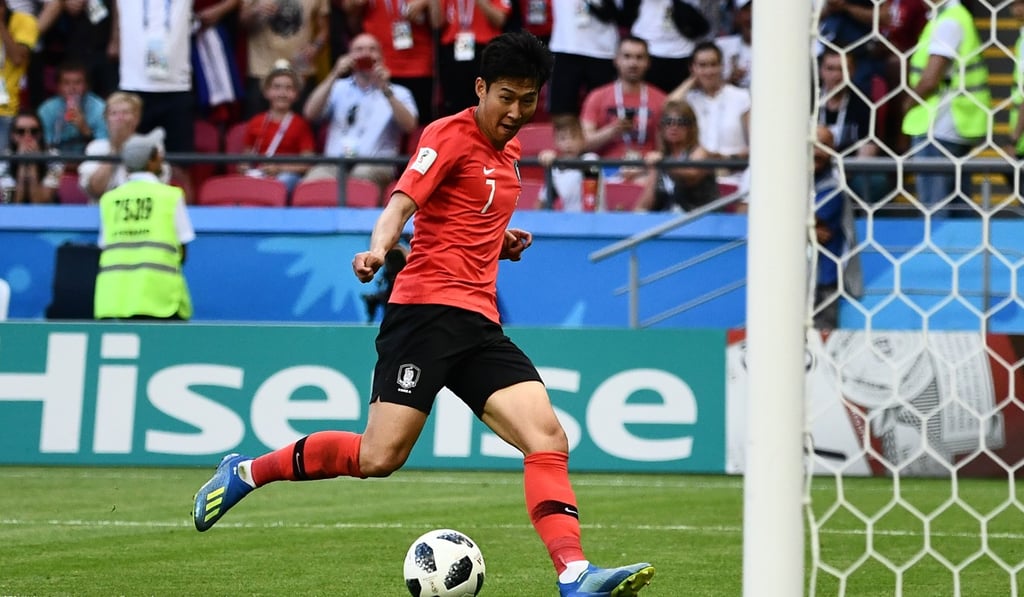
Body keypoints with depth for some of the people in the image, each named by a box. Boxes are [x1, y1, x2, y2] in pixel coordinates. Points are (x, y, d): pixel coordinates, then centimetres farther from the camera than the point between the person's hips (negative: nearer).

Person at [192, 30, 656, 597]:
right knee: (379, 456, -13)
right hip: (427, 307, -7)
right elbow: (402, 201, -19)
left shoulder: (507, 150, 21)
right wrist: (378, 248, -39)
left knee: (548, 439, -11)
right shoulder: (450, 135, -3)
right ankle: (245, 472, 7)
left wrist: (503, 243, 14)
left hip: (480, 323, 7)